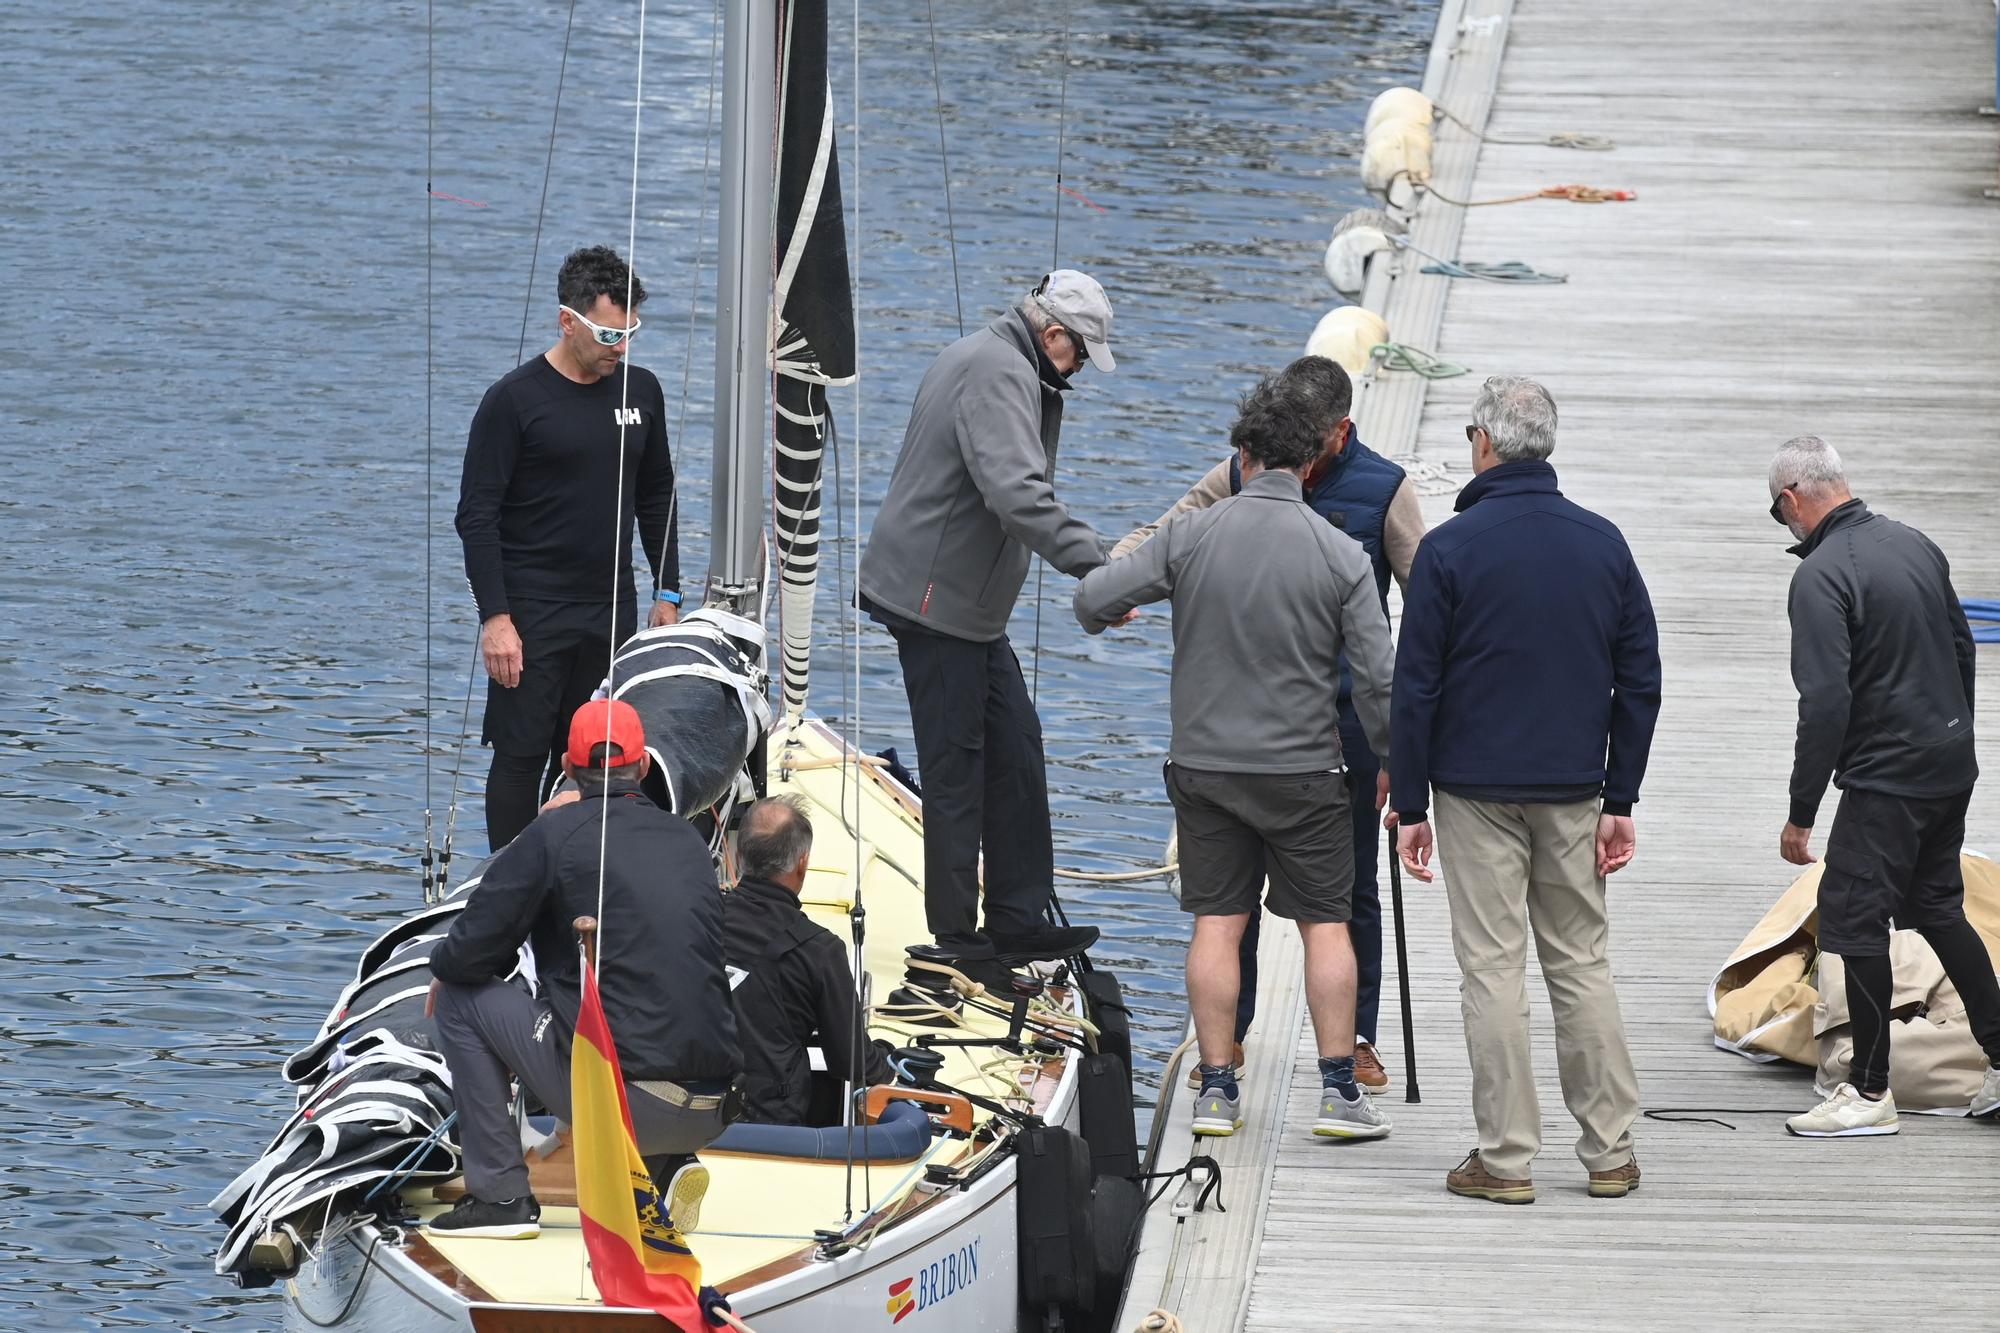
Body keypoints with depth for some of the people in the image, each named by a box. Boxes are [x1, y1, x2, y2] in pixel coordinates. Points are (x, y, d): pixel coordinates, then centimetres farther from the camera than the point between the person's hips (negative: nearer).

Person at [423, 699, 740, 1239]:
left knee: (461, 996, 10)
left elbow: (469, 954, -2)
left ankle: (500, 1195, 9)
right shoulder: (688, 841, 15)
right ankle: (665, 1169, 15)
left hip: (620, 1096, -6)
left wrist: (443, 966, 24)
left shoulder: (555, 834, -3)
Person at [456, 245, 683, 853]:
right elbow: (477, 516, -9)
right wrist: (495, 617, -15)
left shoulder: (640, 392, 8)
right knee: (523, 756, -5)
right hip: (532, 614, -5)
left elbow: (656, 500, 20)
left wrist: (667, 594, 14)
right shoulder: (514, 400, -8)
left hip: (612, 610, 5)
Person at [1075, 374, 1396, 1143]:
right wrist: (1393, 761, 9)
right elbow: (1376, 679, -7)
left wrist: (1102, 616, 19)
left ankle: (1216, 1087, 7)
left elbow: (1093, 599, -6)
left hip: (1205, 762, 1)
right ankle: (1339, 1091, 3)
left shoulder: (1190, 537, -7)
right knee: (1324, 923, 7)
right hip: (1302, 767, -1)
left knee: (1217, 924, 7)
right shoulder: (1340, 556, -9)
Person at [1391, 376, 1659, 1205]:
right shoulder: (1604, 545, 4)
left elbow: (1416, 687, -7)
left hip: (1477, 788, -4)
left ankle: (1506, 1158, 0)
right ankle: (1611, 1151, 11)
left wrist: (1410, 806, -1)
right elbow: (1639, 682, 6)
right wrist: (1619, 801, 11)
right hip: (1573, 788, 4)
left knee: (1492, 967, 0)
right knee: (1581, 964, 11)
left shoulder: (1450, 548, -8)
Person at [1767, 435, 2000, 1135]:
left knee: (1854, 920, -1)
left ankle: (1870, 1092, 3)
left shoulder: (1821, 576, -18)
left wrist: (1801, 812, -18)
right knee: (1937, 906, 20)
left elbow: (1825, 703, -23)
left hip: (1886, 779, -9)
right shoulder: (1914, 545, 7)